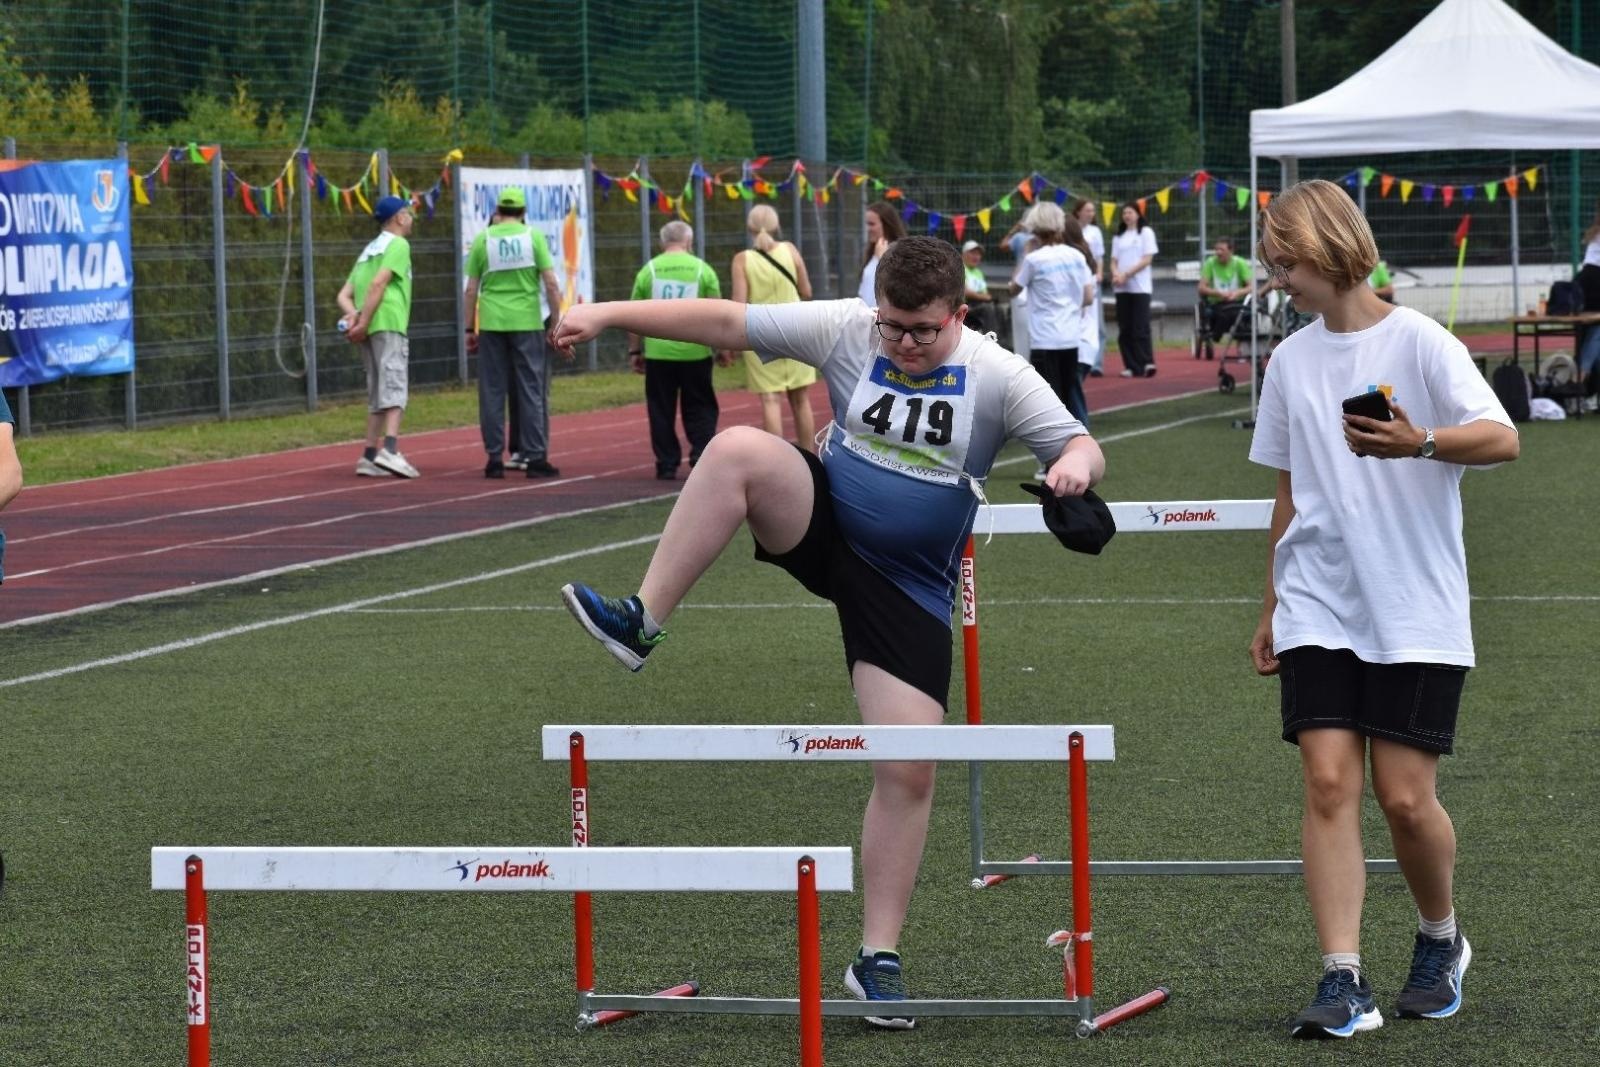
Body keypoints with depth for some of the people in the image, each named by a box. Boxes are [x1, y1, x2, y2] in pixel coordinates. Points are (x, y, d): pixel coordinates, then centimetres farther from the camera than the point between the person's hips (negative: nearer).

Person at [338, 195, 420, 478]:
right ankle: (390, 450, -29)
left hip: (370, 329, 8)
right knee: (394, 387, -15)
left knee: (378, 393, 11)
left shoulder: (369, 250, 26)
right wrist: (364, 322, -16)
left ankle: (370, 457, 8)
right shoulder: (398, 245, 0)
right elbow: (378, 284, -15)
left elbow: (344, 295, 16)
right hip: (388, 324, -8)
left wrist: (352, 314, -3)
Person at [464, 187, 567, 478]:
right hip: (527, 322, -1)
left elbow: (471, 290, 5)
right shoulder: (533, 237, 0)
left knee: (492, 392, 6)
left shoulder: (483, 239, 4)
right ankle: (535, 457, 3)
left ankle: (494, 458, 5)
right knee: (531, 391, 4)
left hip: (491, 324, 1)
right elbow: (551, 283, -4)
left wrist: (470, 329, 13)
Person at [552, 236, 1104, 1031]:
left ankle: (878, 959, 6)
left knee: (910, 770, -7)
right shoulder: (845, 331, -7)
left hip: (908, 590, -1)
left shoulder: (997, 376, -10)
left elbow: (1082, 448, -11)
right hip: (822, 526, 1)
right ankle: (639, 622, -27)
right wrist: (609, 314, -11)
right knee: (739, 449, -30)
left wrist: (1076, 463, -36)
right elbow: (725, 321, -7)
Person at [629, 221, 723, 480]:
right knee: (699, 410, 9)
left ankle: (667, 465, 8)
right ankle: (701, 456, -2)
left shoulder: (649, 271, 4)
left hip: (658, 352, 1)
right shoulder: (702, 269, 1)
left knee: (661, 411, 8)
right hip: (694, 351, -1)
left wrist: (635, 351, 13)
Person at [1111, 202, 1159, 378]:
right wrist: (1116, 274, -9)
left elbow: (1147, 259, -5)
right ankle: (1131, 366, 4)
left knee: (1141, 327, -13)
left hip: (1140, 287, -5)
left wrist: (1126, 274, -12)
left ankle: (1147, 363, -16)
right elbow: (1114, 261, 13)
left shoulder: (1146, 233, 3)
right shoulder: (1118, 236, 16)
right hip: (1121, 288, 5)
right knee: (1125, 329, 1)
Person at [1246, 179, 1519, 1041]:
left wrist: (1420, 442, -34)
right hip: (1320, 608, 4)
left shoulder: (1418, 342, -5)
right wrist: (1272, 606, 20)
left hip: (1416, 613, -4)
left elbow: (1502, 439, -16)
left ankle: (1440, 940, 23)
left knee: (1405, 797, -5)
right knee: (1328, 781, -10)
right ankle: (1343, 983, -12)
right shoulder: (1291, 360, 11)